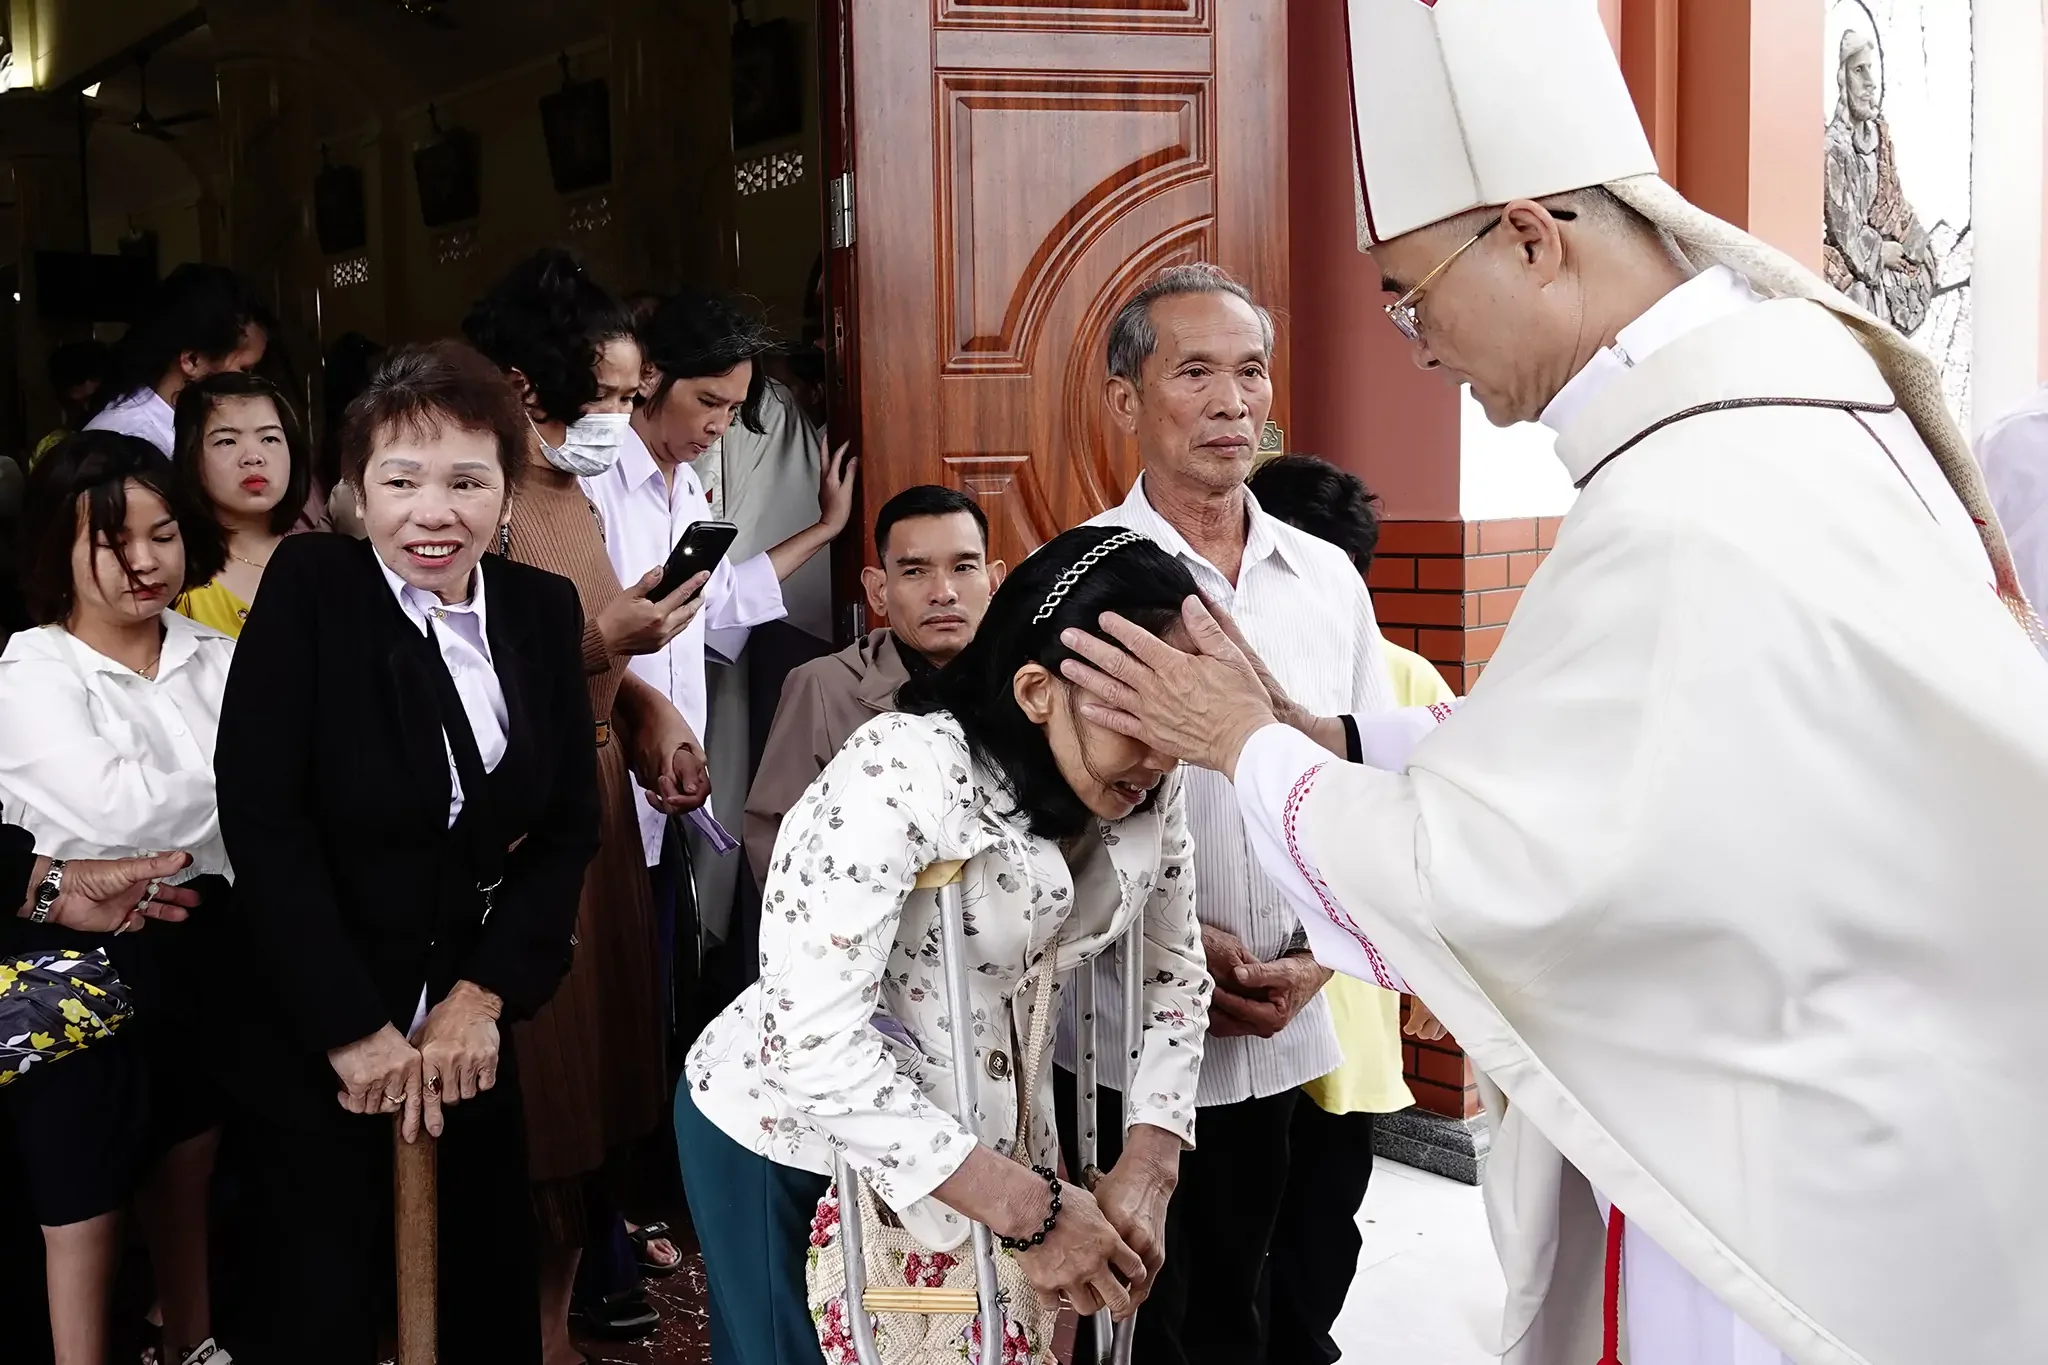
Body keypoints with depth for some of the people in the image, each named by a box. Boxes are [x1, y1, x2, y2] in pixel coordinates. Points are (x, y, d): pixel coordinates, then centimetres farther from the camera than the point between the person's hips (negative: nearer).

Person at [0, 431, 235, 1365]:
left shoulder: (216, 658, 2)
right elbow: (120, 809, -26)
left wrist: (165, 851, -20)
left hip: (203, 939, 5)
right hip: (84, 956, -5)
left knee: (187, 1165, 21)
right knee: (86, 1194, 10)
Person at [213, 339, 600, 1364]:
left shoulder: (544, 609, 0)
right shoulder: (308, 586, -12)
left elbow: (568, 827, 2)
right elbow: (261, 820, -16)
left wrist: (483, 997, -7)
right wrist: (355, 1029, -16)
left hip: (469, 1022, 4)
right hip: (316, 1033, -4)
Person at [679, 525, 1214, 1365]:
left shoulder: (1152, 788, -11)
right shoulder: (903, 776, -30)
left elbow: (1176, 978, 1)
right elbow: (814, 1039, -34)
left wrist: (1147, 1168, -13)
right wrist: (1029, 1209, -31)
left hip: (979, 1130, 6)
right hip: (790, 1134, -5)